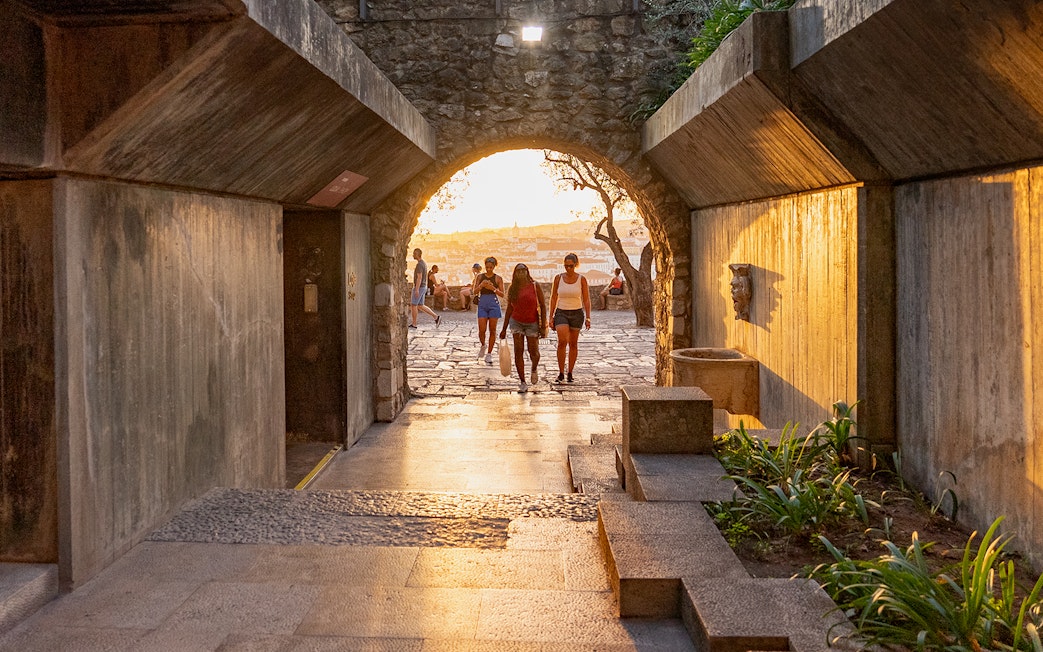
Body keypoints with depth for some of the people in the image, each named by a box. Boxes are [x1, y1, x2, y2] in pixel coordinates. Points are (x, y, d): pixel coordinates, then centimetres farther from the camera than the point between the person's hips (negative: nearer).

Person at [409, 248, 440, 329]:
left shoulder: (419, 264, -18)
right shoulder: (424, 263, 14)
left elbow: (419, 278, -25)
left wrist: (417, 289, -27)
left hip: (418, 287, -10)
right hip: (423, 287, 10)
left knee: (413, 305, 1)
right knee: (420, 306, 11)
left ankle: (414, 324, 7)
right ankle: (436, 317, 3)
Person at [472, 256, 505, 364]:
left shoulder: (498, 278, 1)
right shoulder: (480, 277, 6)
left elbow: (502, 294, -1)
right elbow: (474, 292, 3)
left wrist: (493, 288, -17)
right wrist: (481, 285, -16)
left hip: (494, 304, -1)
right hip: (482, 304, 1)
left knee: (492, 330, 1)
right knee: (482, 330, -5)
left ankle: (489, 354, 10)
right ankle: (483, 345, 26)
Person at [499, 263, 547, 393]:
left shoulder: (535, 286, -5)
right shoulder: (512, 289, 2)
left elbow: (542, 306, -4)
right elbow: (509, 309, 8)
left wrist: (543, 326, -11)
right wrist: (504, 329, 8)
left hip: (532, 323, -2)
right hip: (516, 322, 2)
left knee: (534, 352, 1)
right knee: (518, 352, -5)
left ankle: (534, 370, 37)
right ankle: (523, 383, 0)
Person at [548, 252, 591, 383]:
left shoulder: (581, 279, -3)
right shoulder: (558, 278, 0)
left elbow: (586, 299, 0)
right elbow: (553, 298, 4)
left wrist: (588, 318, -7)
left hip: (577, 313, 0)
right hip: (561, 313, 0)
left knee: (573, 344, 6)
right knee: (562, 342, -17)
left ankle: (570, 373, 18)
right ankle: (561, 373, -12)